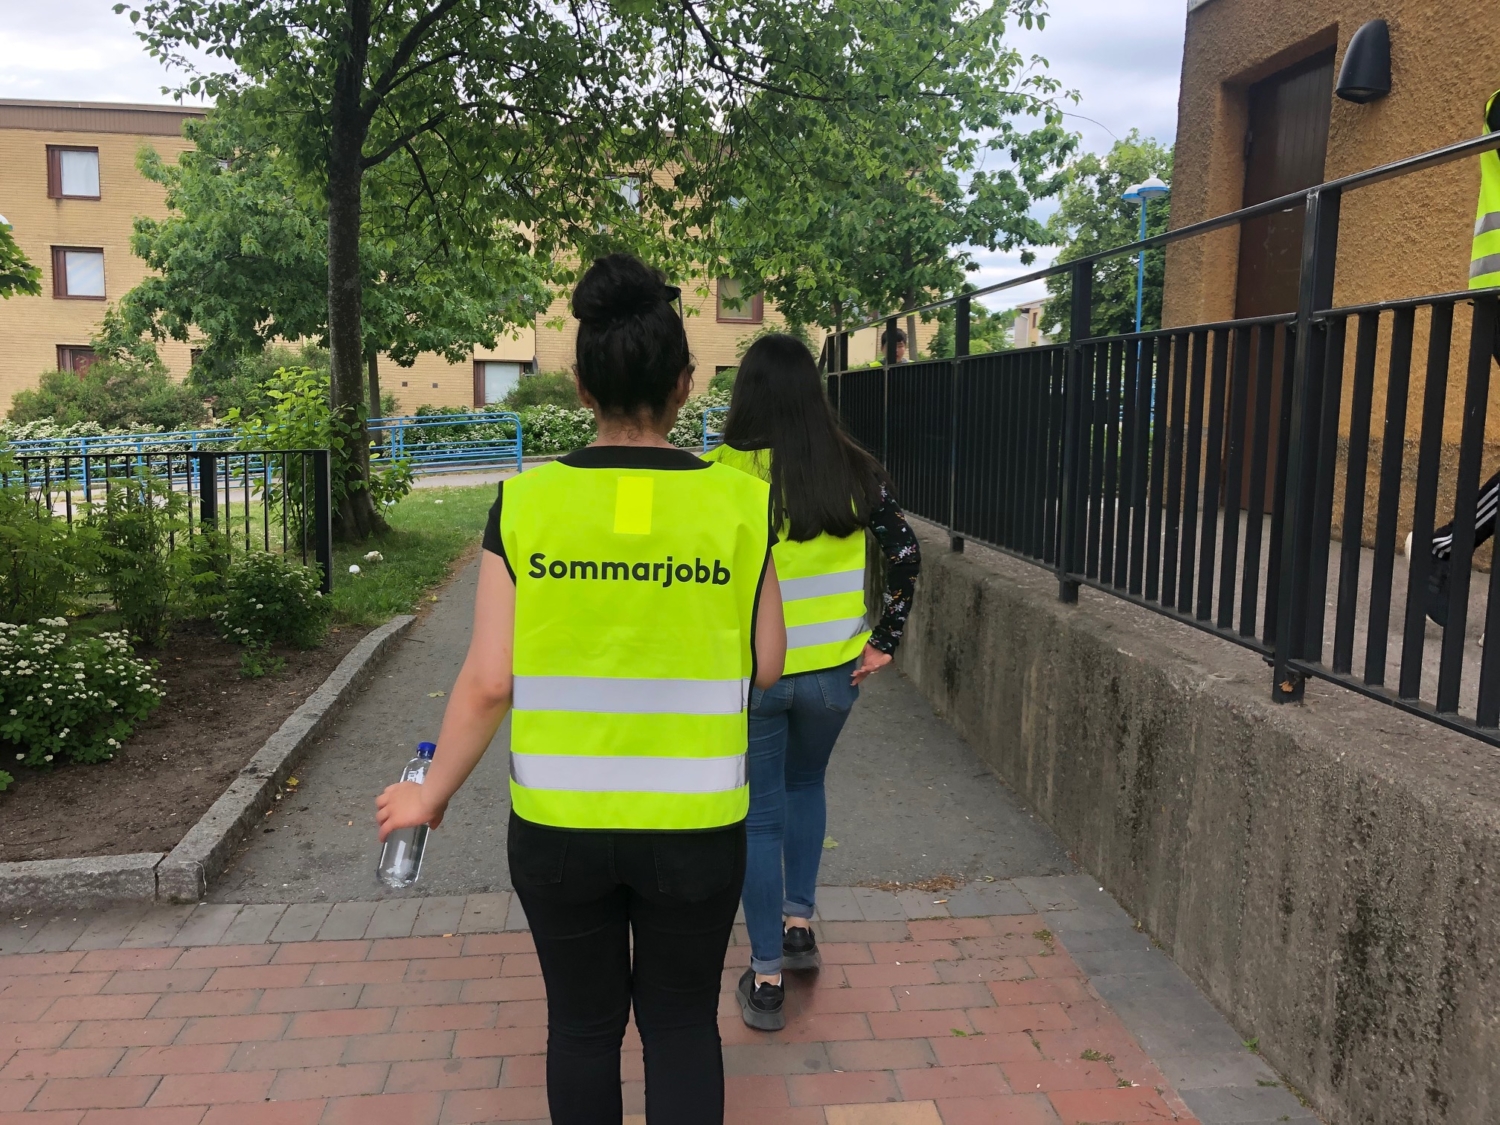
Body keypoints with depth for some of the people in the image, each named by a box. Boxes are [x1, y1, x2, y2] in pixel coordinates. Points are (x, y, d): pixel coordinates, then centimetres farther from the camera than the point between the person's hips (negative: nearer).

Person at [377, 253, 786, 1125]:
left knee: (583, 1021, 22)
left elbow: (489, 683, -7)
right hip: (694, 825, 0)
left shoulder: (525, 504, -9)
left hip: (557, 823, 1)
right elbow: (765, 667, -3)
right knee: (682, 1023, 20)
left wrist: (433, 794, 7)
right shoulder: (739, 500, -10)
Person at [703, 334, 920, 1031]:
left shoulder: (719, 474, -13)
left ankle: (766, 978, 21)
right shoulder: (853, 471, -3)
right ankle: (798, 921, 34)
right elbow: (905, 557, -2)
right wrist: (884, 641, 5)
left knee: (758, 815, 12)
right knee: (805, 783, 29)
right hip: (833, 671, 3)